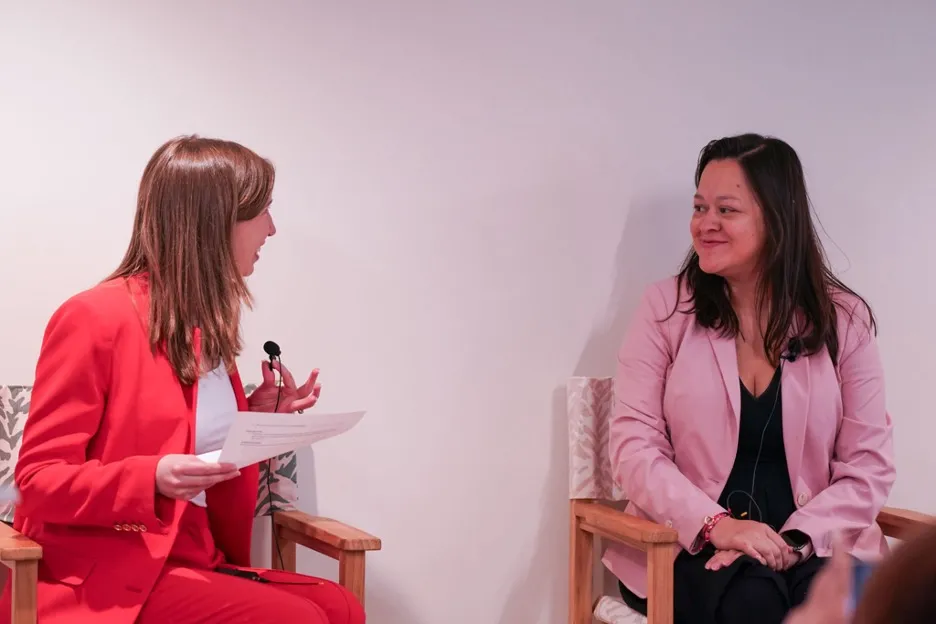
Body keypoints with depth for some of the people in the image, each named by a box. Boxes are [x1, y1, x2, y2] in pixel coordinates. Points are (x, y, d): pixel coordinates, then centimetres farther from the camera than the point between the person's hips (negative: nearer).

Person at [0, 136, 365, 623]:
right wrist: (151, 479, -27)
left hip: (196, 560, 7)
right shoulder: (96, 317, -10)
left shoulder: (209, 326, 12)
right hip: (105, 572, -7)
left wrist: (257, 419, 5)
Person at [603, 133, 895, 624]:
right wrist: (716, 525, -19)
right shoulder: (666, 308, 3)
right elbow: (634, 444, -3)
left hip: (813, 546, 1)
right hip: (688, 547, -1)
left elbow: (869, 463, 1)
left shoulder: (843, 320, 5)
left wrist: (794, 541, -16)